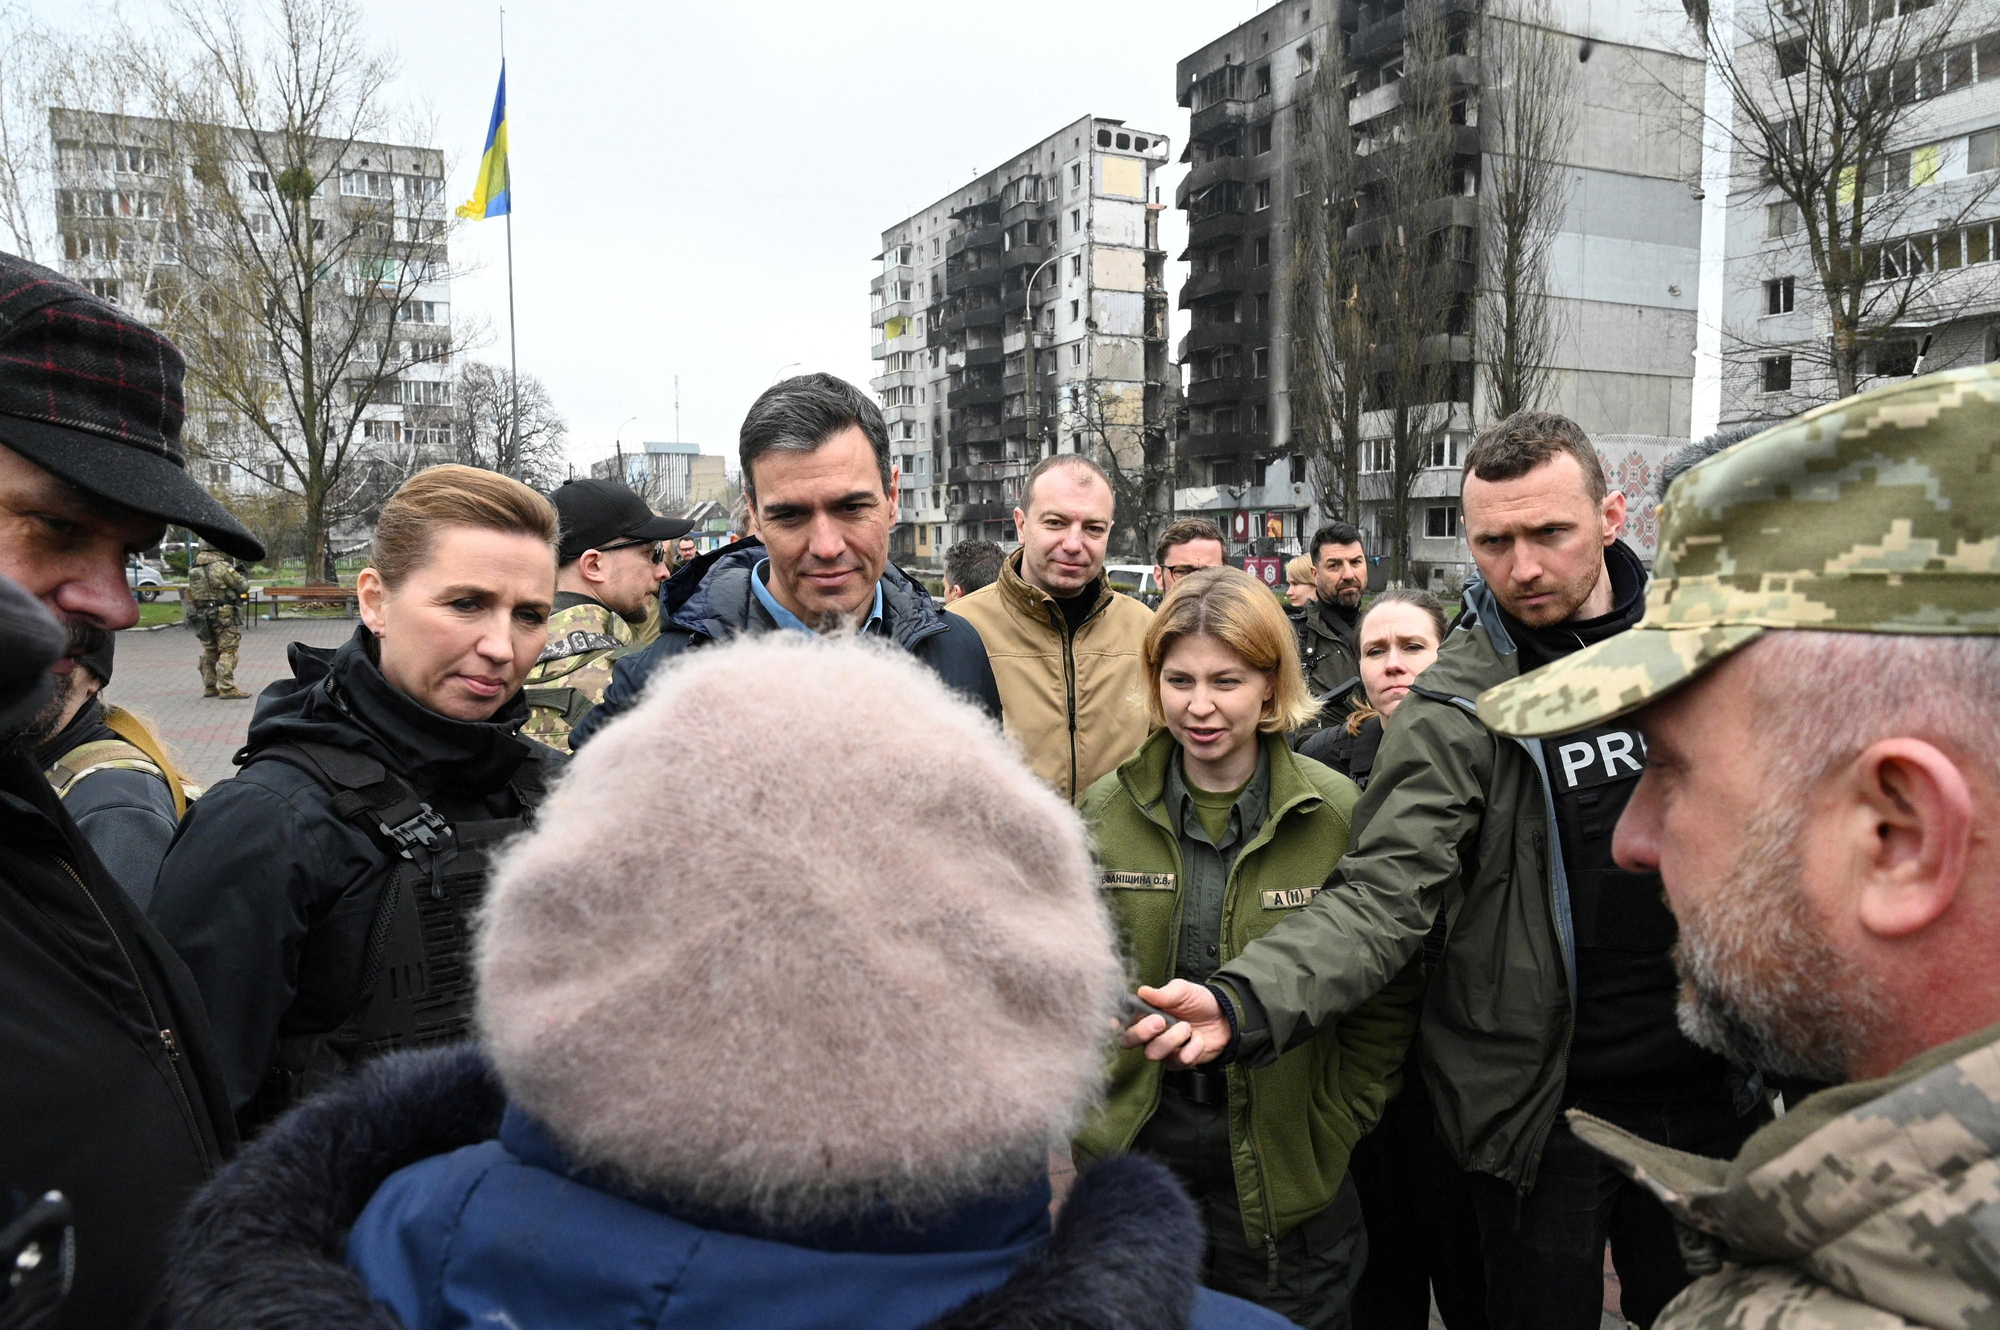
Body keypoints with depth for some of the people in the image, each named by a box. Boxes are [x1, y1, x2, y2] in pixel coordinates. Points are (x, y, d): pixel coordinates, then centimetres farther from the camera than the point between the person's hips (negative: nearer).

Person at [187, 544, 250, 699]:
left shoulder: (195, 567, 8)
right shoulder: (221, 566, -16)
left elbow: (190, 595, 15)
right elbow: (243, 586, -8)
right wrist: (241, 575, 9)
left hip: (203, 616, 7)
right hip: (223, 615, -7)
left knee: (209, 652, 15)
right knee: (228, 651, -4)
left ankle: (209, 687, 19)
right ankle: (227, 688, -7)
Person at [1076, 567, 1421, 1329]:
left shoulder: (1338, 814, -10)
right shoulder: (1105, 811, -4)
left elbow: (1387, 993, -2)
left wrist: (1335, 1123, -4)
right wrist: (1089, 1119, 2)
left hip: (1283, 1170, -2)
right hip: (1136, 1154, 2)